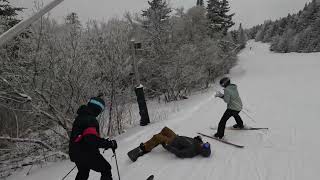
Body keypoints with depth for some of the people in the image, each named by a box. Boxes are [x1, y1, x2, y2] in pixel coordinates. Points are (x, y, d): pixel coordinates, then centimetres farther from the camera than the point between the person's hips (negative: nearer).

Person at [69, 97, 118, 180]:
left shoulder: (80, 117, 10)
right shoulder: (90, 119, -22)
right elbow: (92, 139, -30)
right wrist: (110, 144, -22)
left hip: (76, 153, 10)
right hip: (86, 153, -10)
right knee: (106, 169, 2)